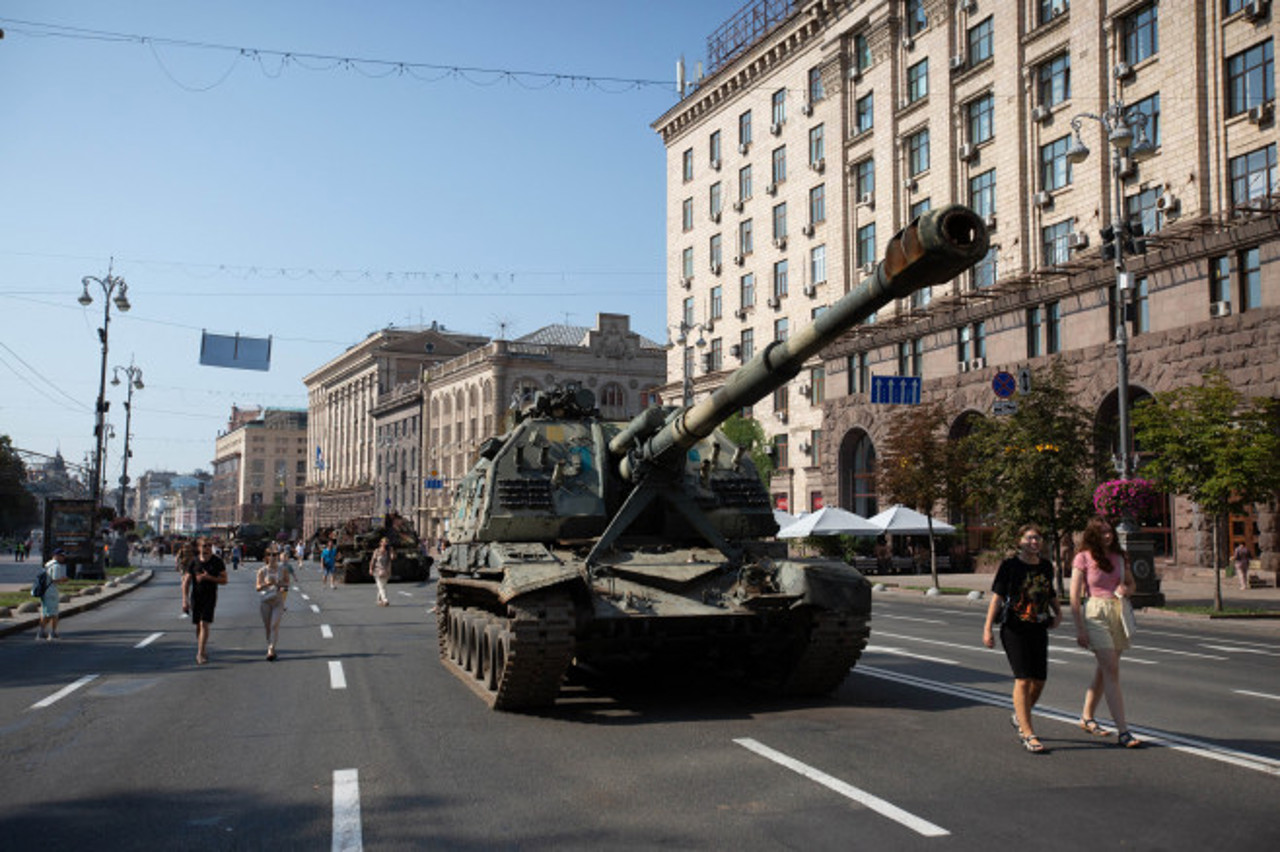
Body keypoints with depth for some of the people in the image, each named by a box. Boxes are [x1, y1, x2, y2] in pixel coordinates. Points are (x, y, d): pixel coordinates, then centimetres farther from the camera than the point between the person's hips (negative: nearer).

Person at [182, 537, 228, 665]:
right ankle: (202, 649, 28)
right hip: (196, 597, 2)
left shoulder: (217, 562, -2)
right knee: (198, 626, 10)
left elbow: (224, 580, -1)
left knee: (204, 624, -12)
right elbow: (186, 582, 1)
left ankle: (201, 653, -12)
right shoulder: (193, 562, -1)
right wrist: (185, 600, -7)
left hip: (210, 597, -2)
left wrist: (209, 577, -16)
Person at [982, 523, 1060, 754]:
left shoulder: (1046, 567, 9)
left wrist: (1058, 613, 8)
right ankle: (1028, 735, -7)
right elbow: (997, 597, -8)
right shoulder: (1010, 566, -6)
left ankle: (1019, 717, 33)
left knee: (1039, 681, 7)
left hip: (1039, 630, 5)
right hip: (1014, 629, -5)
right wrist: (988, 628, -12)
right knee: (1023, 680, -10)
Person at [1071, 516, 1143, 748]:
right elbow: (1075, 596, -6)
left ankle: (1087, 717, 29)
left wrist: (1125, 589, -2)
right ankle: (1123, 731, -11)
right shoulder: (1083, 558, -4)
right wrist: (1079, 629, -11)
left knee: (1104, 670, 13)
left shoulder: (1119, 557, 11)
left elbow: (1131, 583, 24)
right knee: (1111, 670, -10)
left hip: (1117, 611, 6)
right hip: (1095, 613, -6)